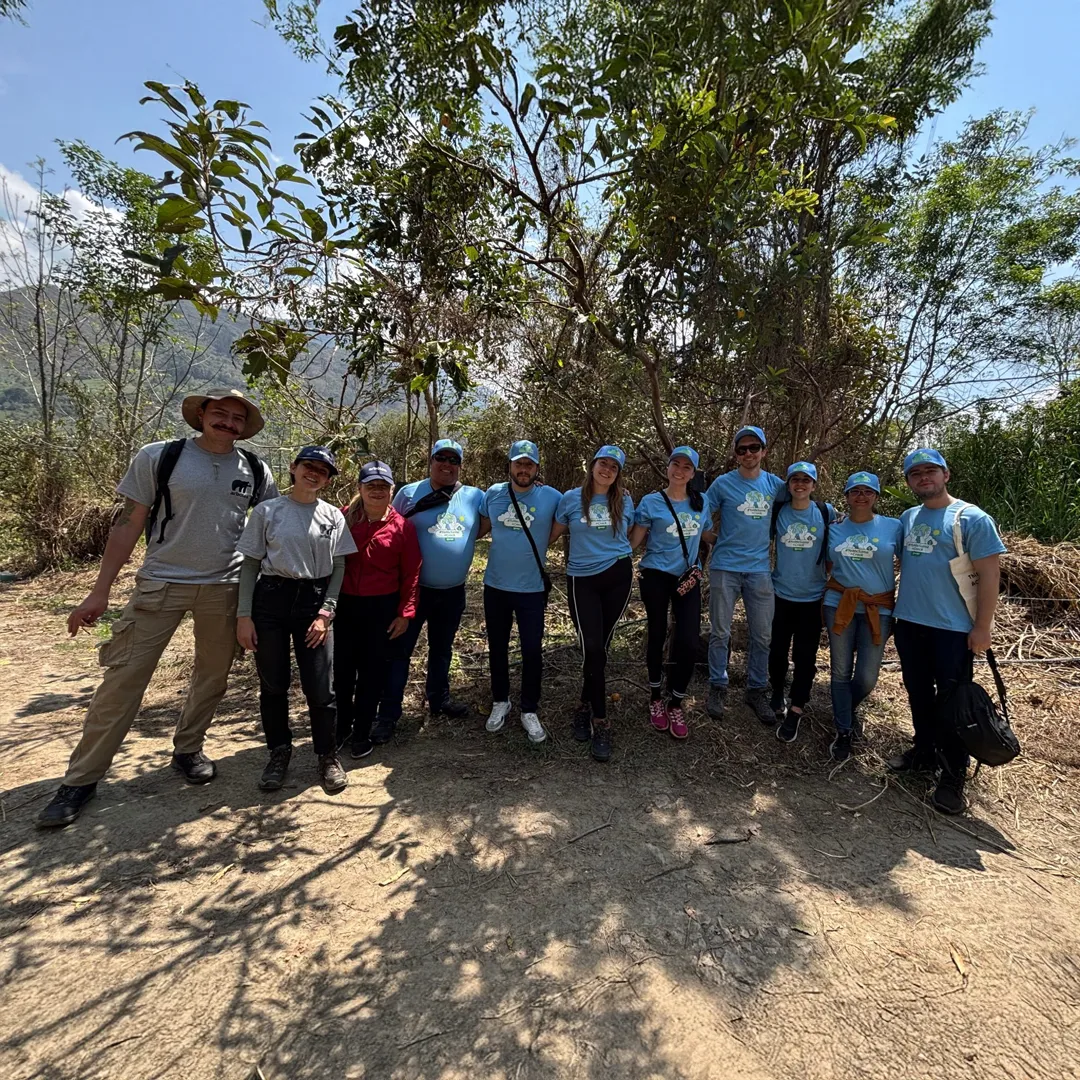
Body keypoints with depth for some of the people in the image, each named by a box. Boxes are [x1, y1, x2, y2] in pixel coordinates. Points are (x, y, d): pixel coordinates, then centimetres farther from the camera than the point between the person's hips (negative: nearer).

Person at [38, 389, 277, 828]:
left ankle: (187, 750, 33)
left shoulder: (255, 471, 2)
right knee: (124, 676, 0)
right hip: (162, 582, -2)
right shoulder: (159, 457, -4)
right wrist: (100, 590, -4)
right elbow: (129, 523, -2)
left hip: (225, 587, 3)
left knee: (213, 675, 11)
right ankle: (81, 779, 16)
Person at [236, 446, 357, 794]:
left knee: (320, 686, -1)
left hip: (314, 602, 0)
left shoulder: (333, 516, 5)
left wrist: (326, 612, -4)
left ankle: (328, 756, 18)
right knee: (273, 684, 8)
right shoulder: (267, 511, 2)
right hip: (270, 600, 0)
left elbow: (338, 568, 5)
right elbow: (250, 564, 3)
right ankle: (279, 752, 29)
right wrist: (244, 614, -3)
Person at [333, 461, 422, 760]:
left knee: (372, 673, 9)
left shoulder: (402, 527, -4)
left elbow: (411, 574, -2)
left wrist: (405, 613, -5)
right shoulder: (344, 519, 0)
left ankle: (361, 734, 26)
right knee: (342, 670, 9)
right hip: (345, 605, 2)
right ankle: (341, 728, 31)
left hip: (382, 608, -1)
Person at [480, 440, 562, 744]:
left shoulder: (551, 497, -7)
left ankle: (529, 711, 23)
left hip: (532, 588, -2)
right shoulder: (493, 493, 0)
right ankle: (500, 702, 36)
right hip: (495, 585, 3)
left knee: (532, 652, 4)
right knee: (497, 648, 16)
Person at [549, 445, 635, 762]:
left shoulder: (624, 501, 5)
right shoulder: (572, 498, 0)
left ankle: (586, 706, 28)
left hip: (617, 576, 2)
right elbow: (552, 535, 6)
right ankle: (600, 722, 5)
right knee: (592, 648, -8)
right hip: (582, 579, -2)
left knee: (601, 646, 7)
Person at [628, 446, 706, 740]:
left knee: (688, 641, -8)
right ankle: (656, 698, 28)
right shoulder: (652, 502, -3)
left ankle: (676, 704, 12)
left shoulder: (701, 502, 9)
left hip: (688, 578, 3)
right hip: (656, 576, -3)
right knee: (657, 636, 7)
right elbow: (632, 541, -5)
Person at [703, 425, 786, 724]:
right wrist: (717, 539, -5)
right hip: (725, 568, -2)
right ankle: (718, 688, 19)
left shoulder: (775, 485, 6)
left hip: (760, 569, 3)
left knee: (762, 636, 8)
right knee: (720, 633, 3)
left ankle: (757, 690, 23)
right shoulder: (723, 483, -3)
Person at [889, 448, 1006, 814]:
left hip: (953, 629, -5)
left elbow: (990, 574, -12)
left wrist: (982, 627, -14)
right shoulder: (907, 518, 7)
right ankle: (925, 751, 35)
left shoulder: (971, 518, -10)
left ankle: (953, 774, 19)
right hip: (909, 623, 5)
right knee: (919, 694, 17)